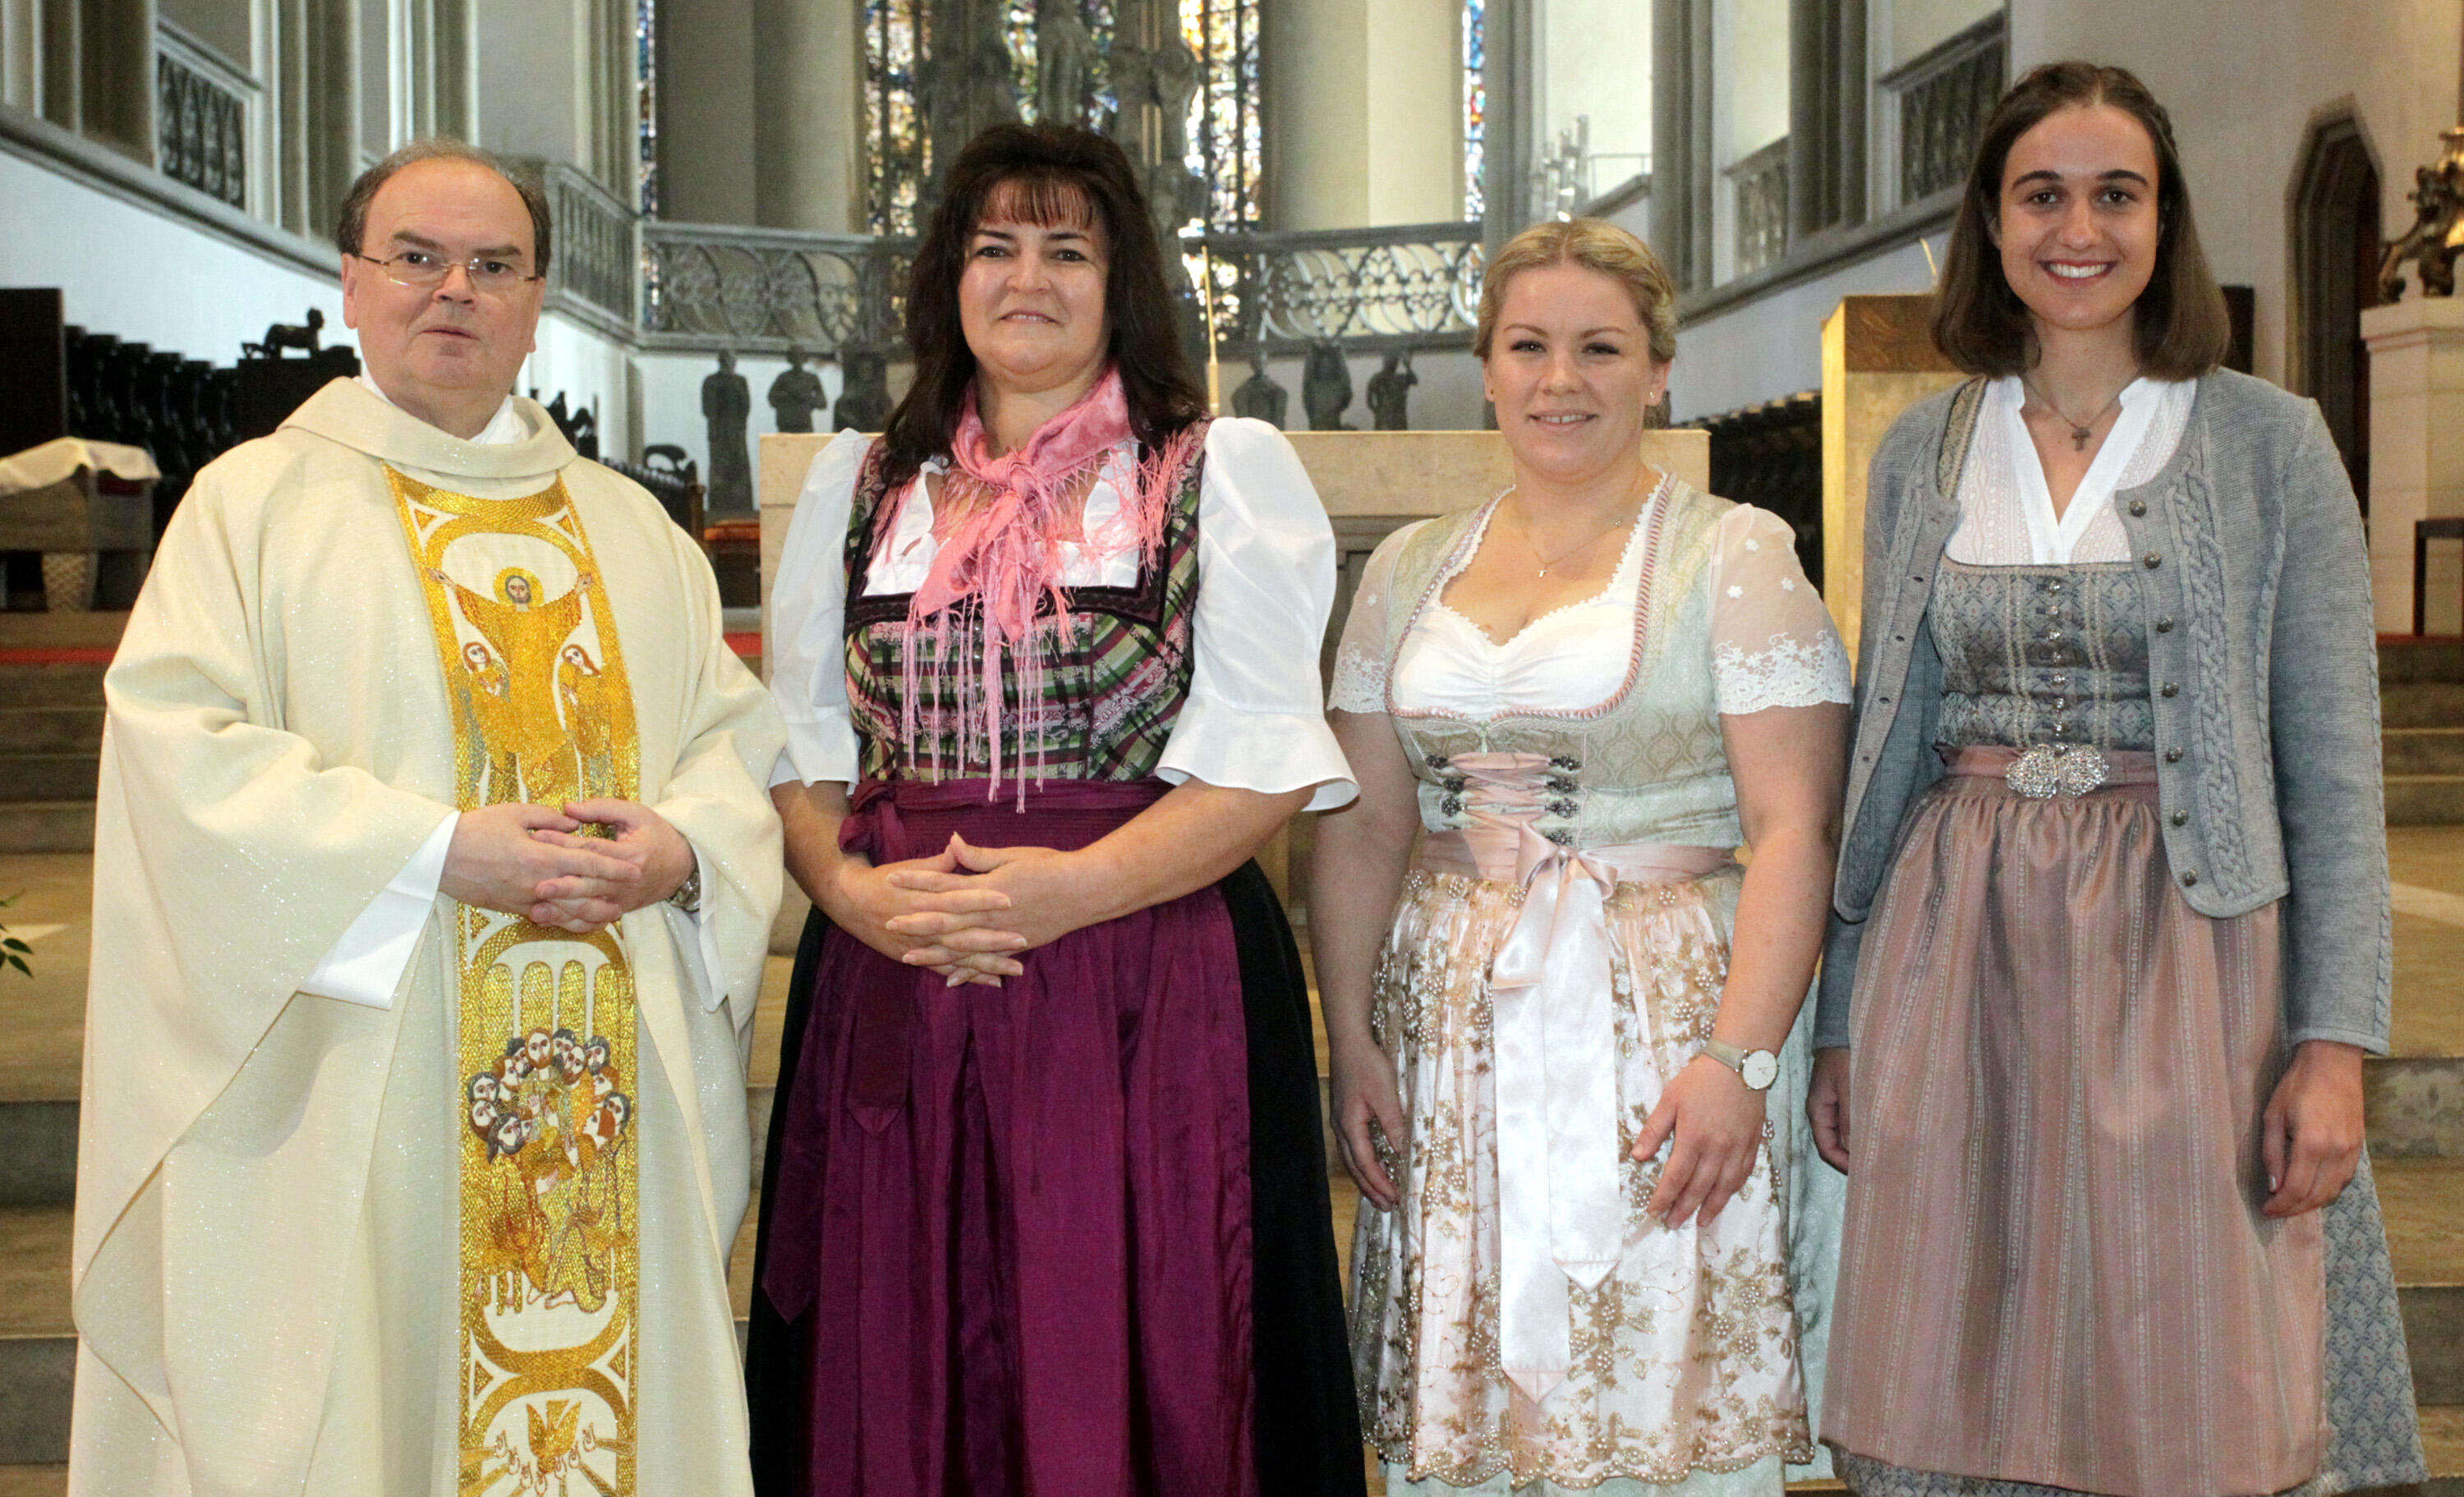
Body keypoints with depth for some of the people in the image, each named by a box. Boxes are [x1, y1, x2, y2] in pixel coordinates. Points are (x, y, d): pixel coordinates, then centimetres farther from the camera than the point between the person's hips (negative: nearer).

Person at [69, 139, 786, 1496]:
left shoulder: (629, 528, 16)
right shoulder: (256, 501, 4)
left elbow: (737, 733, 13)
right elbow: (179, 742, -8)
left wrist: (682, 848, -10)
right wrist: (443, 851, -17)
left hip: (612, 1085, 4)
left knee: (612, 1379, 5)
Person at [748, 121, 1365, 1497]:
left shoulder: (1228, 470, 4)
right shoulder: (858, 485, 15)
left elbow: (1266, 759, -5)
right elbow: (802, 749, 13)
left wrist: (1075, 888, -16)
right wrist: (854, 890, -7)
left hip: (1149, 994, -3)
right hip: (891, 994, 3)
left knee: (1127, 1373, -1)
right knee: (900, 1376, 6)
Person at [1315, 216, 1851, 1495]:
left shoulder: (1733, 554, -1)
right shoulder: (1410, 567, 12)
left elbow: (1793, 830, -9)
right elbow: (1363, 825, 11)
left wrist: (1735, 1061, -18)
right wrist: (1350, 1039, 1)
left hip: (1663, 1019, -4)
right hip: (1452, 1028, 4)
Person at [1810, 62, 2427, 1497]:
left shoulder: (2269, 440, 1)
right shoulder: (1923, 451, 8)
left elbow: (2336, 763, -1)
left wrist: (2337, 1039, -9)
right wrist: (1845, 1019, 10)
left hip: (2181, 948, -2)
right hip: (1954, 947, 2)